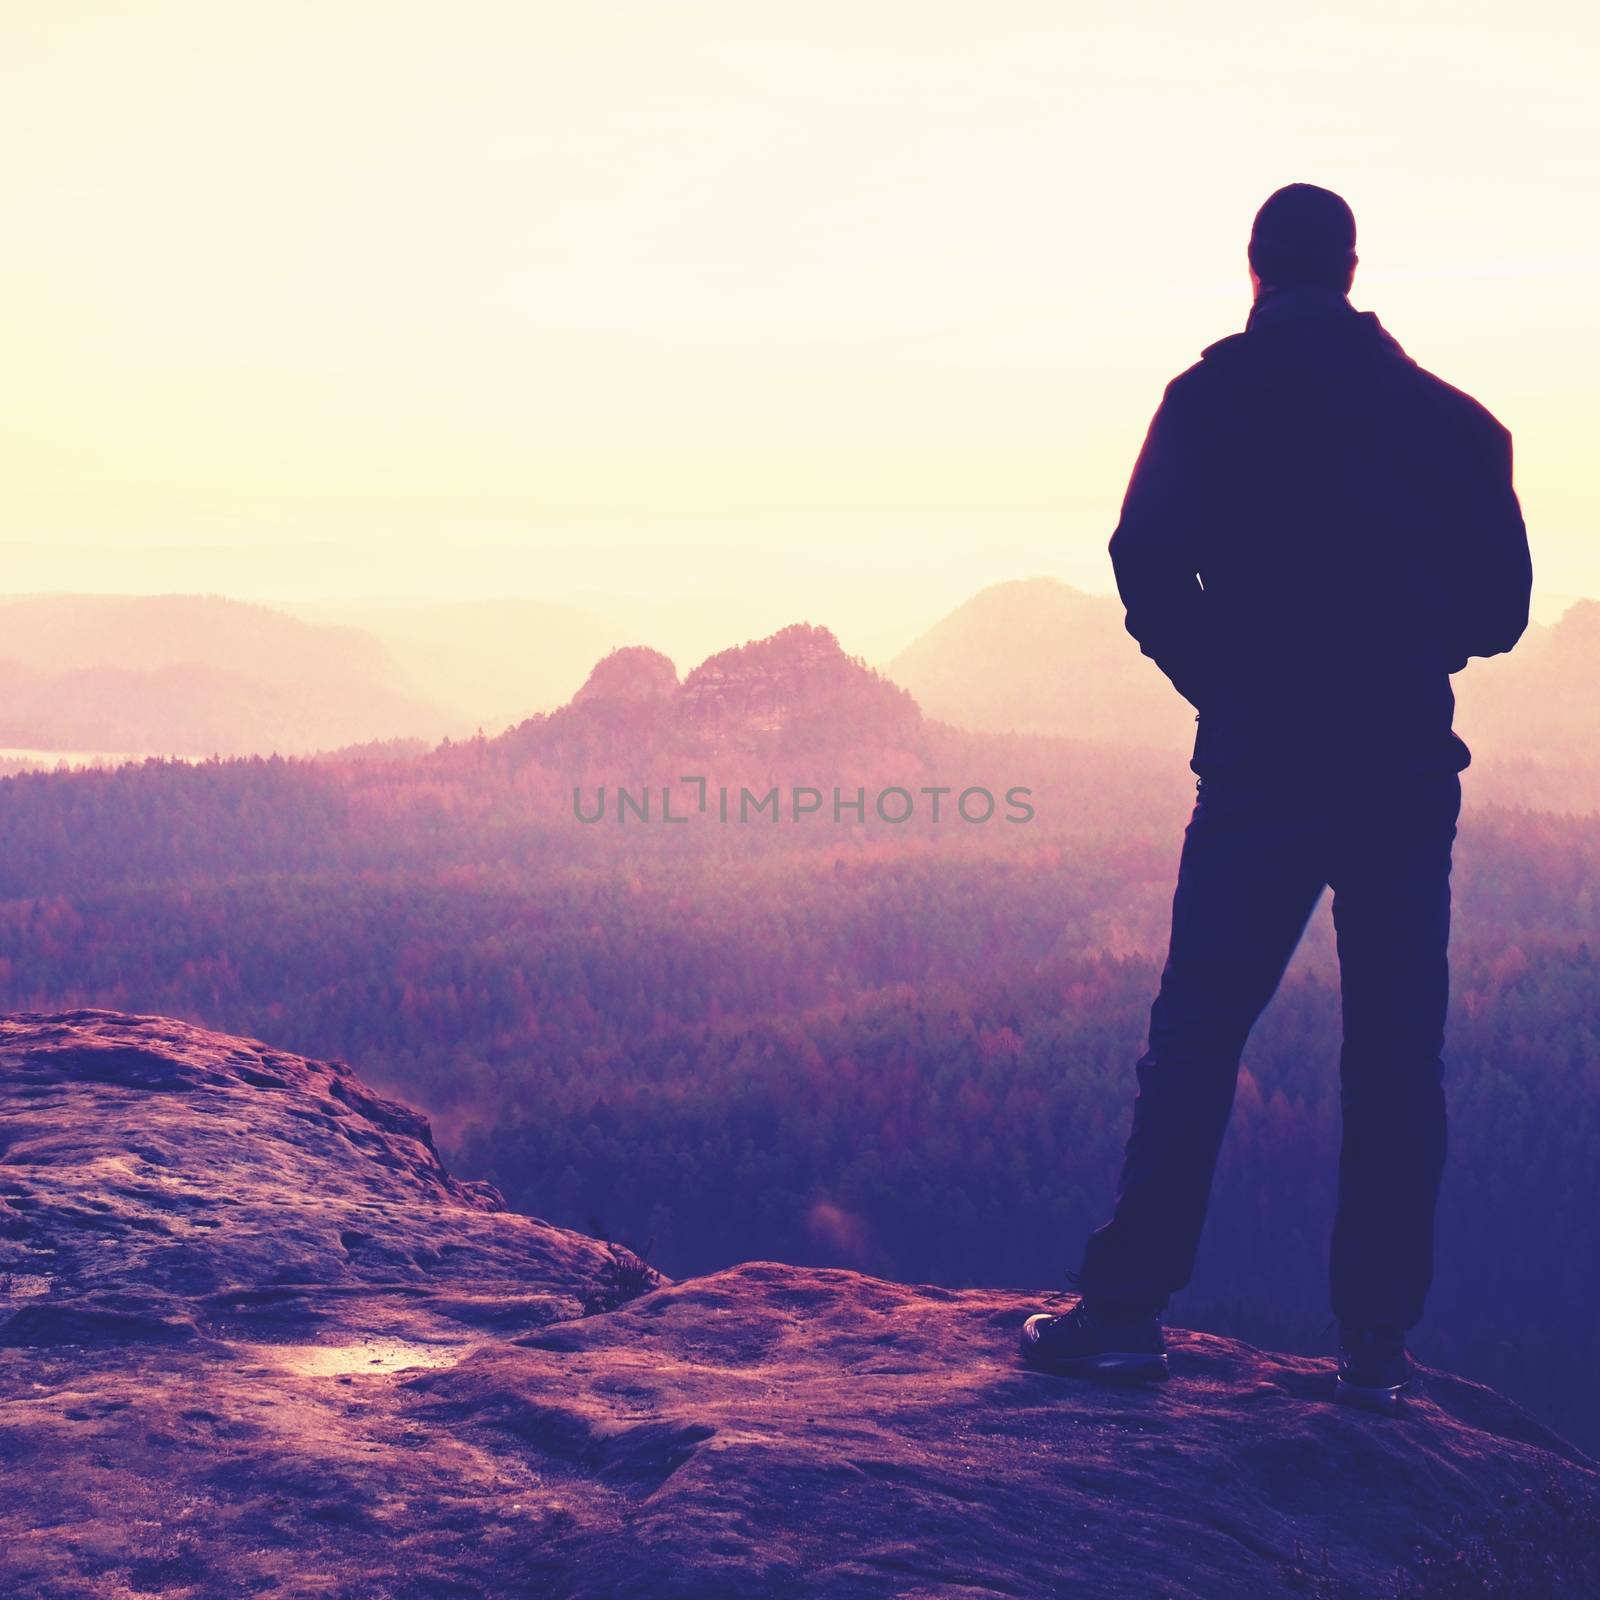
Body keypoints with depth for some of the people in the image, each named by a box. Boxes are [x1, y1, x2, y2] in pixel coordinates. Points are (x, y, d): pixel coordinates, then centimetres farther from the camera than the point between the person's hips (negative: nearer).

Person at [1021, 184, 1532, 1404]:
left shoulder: (1217, 395, 0)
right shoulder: (1448, 415, 8)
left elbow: (1149, 560, -11)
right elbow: (1501, 603, 7)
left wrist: (1221, 684, 4)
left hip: (1262, 761, -2)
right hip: (1411, 765, 3)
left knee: (1199, 1030, 0)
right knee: (1397, 1050, 6)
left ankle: (1129, 1304, -3)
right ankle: (1379, 1337, 6)